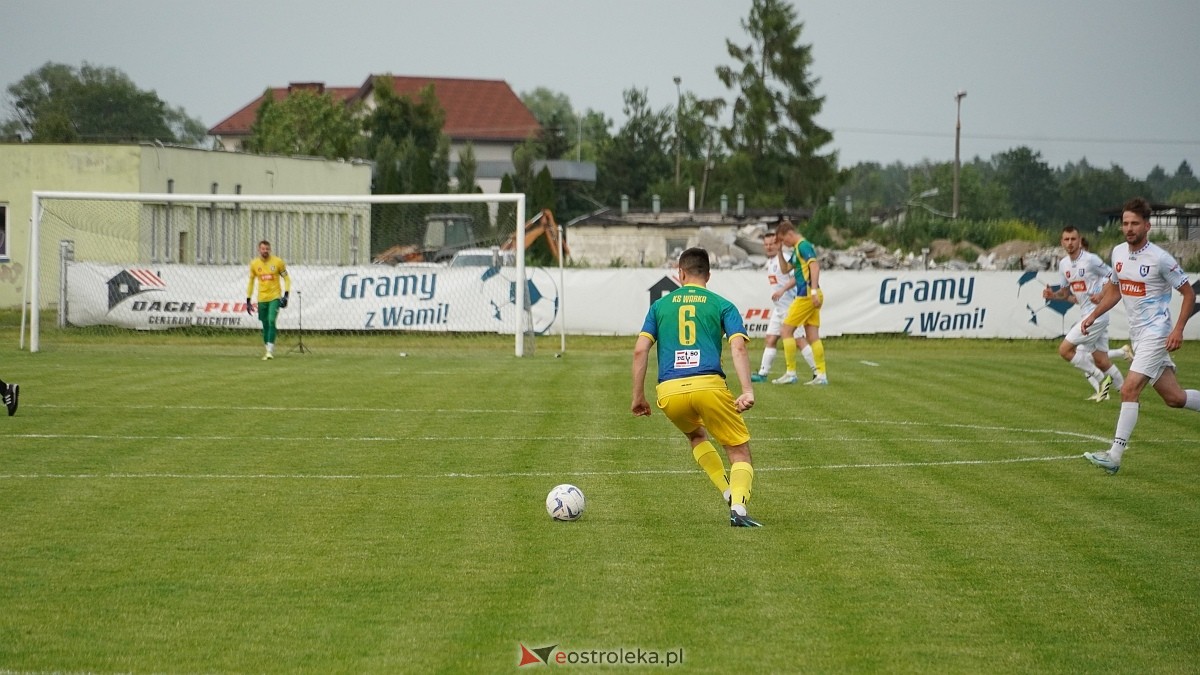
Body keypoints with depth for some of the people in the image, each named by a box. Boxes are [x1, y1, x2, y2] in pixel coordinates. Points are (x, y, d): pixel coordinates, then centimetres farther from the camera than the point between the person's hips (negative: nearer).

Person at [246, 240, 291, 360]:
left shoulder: (277, 262, -3)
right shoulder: (254, 264, 4)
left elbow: (286, 278, 4)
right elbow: (251, 282, 13)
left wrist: (286, 294, -8)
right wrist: (248, 301, 11)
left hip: (275, 297, -3)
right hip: (261, 299, 3)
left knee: (271, 321, -19)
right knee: (265, 325, 5)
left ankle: (270, 351, -19)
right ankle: (268, 349, 18)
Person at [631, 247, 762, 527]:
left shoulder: (660, 305, 19)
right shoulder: (722, 306, 14)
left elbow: (640, 350, 9)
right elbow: (738, 347, -2)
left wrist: (638, 396, 14)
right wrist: (748, 391, -9)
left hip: (669, 391, 2)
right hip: (709, 385, -2)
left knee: (696, 436, 33)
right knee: (740, 454, 7)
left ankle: (728, 493, 15)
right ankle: (738, 507, -19)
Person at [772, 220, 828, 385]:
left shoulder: (803, 246, -10)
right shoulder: (796, 249, 19)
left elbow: (815, 266, -22)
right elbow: (785, 269, 29)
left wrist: (814, 291, -29)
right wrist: (779, 251, 17)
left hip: (806, 296, -10)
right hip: (809, 297, 10)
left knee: (785, 331, -3)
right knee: (812, 336, 7)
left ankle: (791, 373, -3)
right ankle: (821, 375, 4)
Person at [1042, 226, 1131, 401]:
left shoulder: (1091, 259, -13)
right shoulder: (1064, 264, 10)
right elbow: (1065, 292, 22)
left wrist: (1103, 295, -19)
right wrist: (1052, 295, 2)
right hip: (1085, 314, 8)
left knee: (1065, 350, -12)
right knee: (1100, 360, 10)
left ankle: (1101, 380, -3)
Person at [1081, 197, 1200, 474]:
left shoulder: (1160, 259, -15)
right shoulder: (1118, 252, 6)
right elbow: (1114, 289, 22)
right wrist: (1094, 315, 11)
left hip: (1156, 334, -7)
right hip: (1137, 334, 7)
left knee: (1129, 390, -17)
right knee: (1173, 397, 10)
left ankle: (1114, 455, -18)